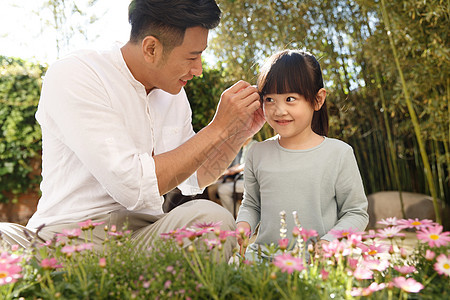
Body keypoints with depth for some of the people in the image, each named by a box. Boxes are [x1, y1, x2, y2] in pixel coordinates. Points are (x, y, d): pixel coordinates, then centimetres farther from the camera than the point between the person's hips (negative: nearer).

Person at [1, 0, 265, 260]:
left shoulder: (174, 92, 9)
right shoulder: (73, 76, -13)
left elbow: (193, 181, 18)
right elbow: (134, 186, -23)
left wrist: (240, 134, 3)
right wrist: (218, 129, -17)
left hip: (147, 231, 6)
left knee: (212, 217, -25)